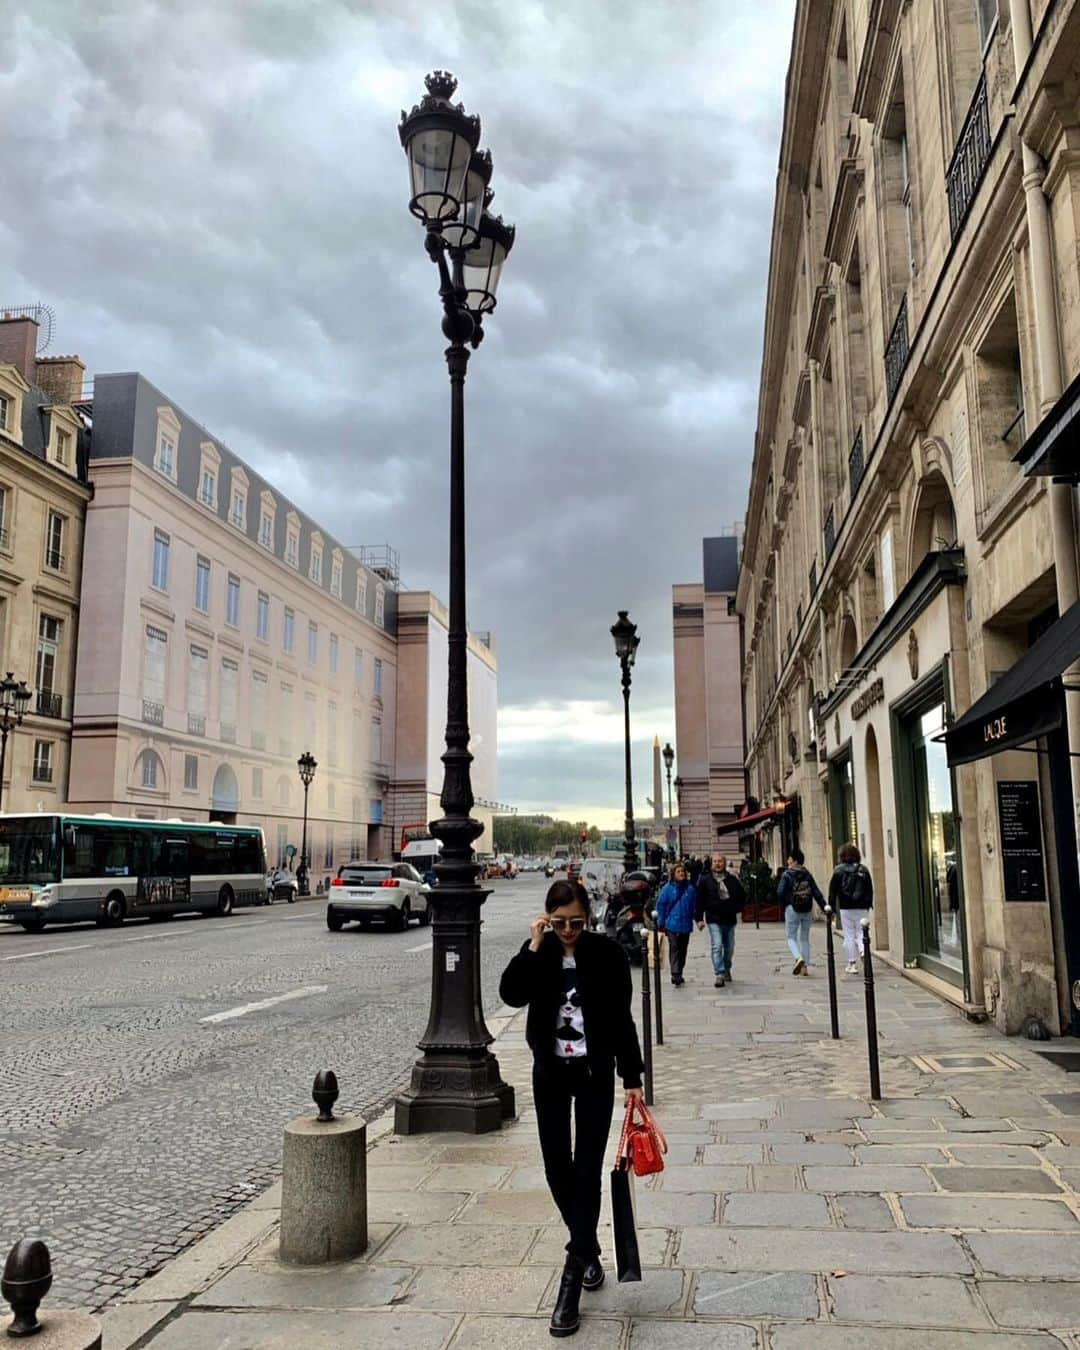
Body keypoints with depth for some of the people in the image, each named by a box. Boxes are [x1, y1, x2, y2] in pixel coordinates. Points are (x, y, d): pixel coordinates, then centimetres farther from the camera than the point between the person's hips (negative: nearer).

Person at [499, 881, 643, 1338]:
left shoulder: (607, 954, -9)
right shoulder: (539, 951, -4)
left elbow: (622, 1019, -5)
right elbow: (512, 995, -18)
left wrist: (632, 1078, -6)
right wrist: (534, 947, -24)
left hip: (595, 1073, -3)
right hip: (551, 1073, 3)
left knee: (587, 1172, -3)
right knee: (557, 1169, 10)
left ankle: (572, 1281, 3)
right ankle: (589, 1249, 35)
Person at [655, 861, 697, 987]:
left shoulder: (690, 888, 4)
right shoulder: (668, 888, -4)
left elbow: (694, 906, 9)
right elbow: (660, 905, 0)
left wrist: (696, 919, 3)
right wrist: (661, 923, -2)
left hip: (686, 925, 3)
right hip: (672, 924, -3)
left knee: (683, 950, 11)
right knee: (674, 949, -9)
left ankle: (678, 974, 23)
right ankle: (675, 976, -13)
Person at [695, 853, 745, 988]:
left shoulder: (733, 880, 5)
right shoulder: (705, 880, -1)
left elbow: (742, 896, 15)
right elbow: (699, 900, 0)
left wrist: (736, 909, 1)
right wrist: (699, 918, -5)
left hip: (730, 919, 3)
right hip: (714, 919, -3)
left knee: (729, 947, 14)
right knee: (717, 946, -13)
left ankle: (726, 969, 35)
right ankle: (719, 975, -14)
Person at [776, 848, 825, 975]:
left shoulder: (786, 874, -8)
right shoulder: (807, 875, 5)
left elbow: (780, 892, -15)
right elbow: (817, 892, 0)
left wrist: (785, 904, 2)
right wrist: (825, 907, 0)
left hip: (792, 909, -4)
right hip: (807, 910, 4)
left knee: (791, 937, 5)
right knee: (805, 938, 13)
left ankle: (798, 957, -22)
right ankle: (805, 966, 10)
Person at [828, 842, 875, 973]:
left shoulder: (839, 871, -3)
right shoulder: (863, 870, 4)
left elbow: (833, 890, -3)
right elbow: (870, 890, 7)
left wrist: (831, 907, 4)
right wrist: (868, 904, 15)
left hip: (845, 908, -2)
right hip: (862, 908, 2)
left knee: (849, 936, 5)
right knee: (861, 933, 8)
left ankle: (852, 963, 6)